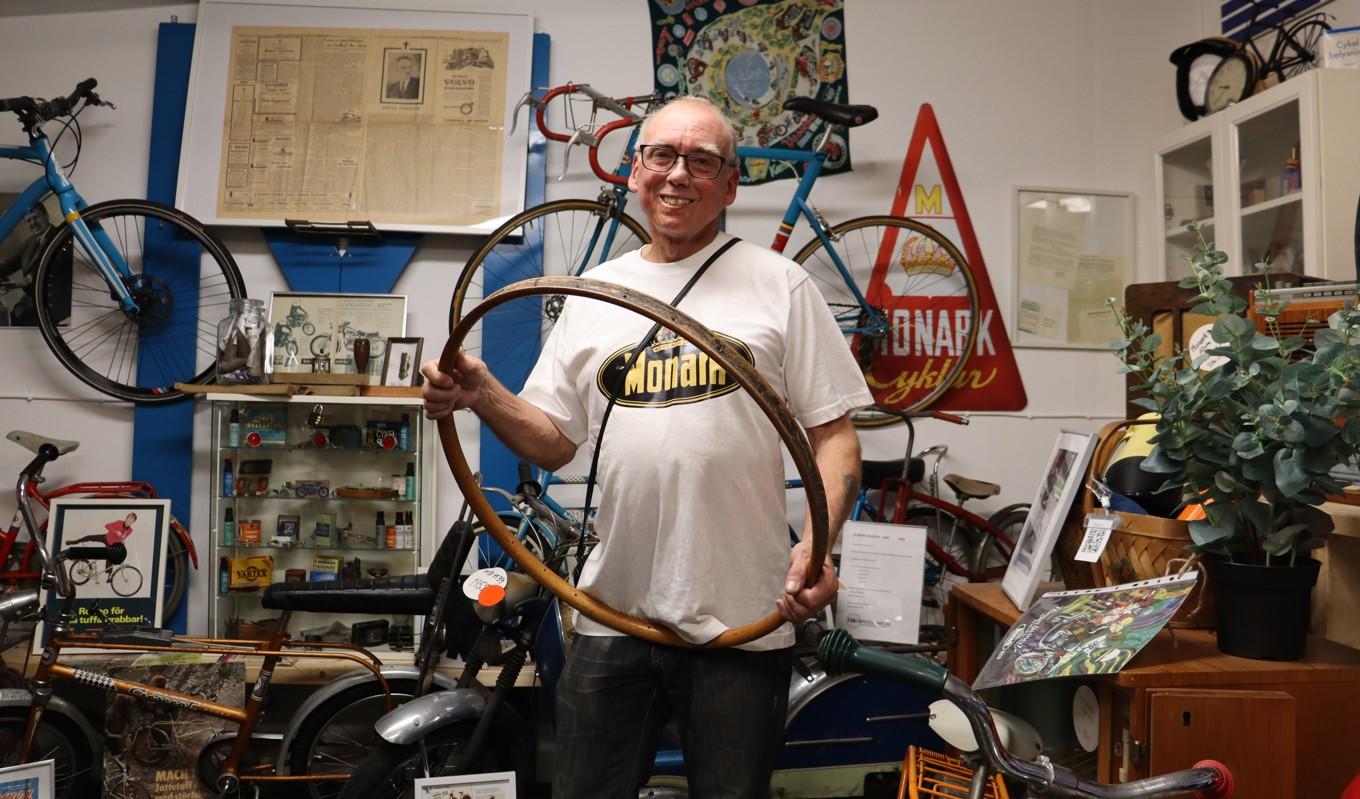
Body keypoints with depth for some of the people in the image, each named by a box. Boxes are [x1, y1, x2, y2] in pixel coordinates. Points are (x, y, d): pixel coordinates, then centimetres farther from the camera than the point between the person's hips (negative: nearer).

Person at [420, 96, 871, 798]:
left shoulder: (779, 284, 1)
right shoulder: (592, 292, 11)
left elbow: (833, 435, -2)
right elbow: (553, 444, 12)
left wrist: (819, 543, -18)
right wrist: (482, 394, -6)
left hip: (742, 619, -2)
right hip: (612, 614, 3)